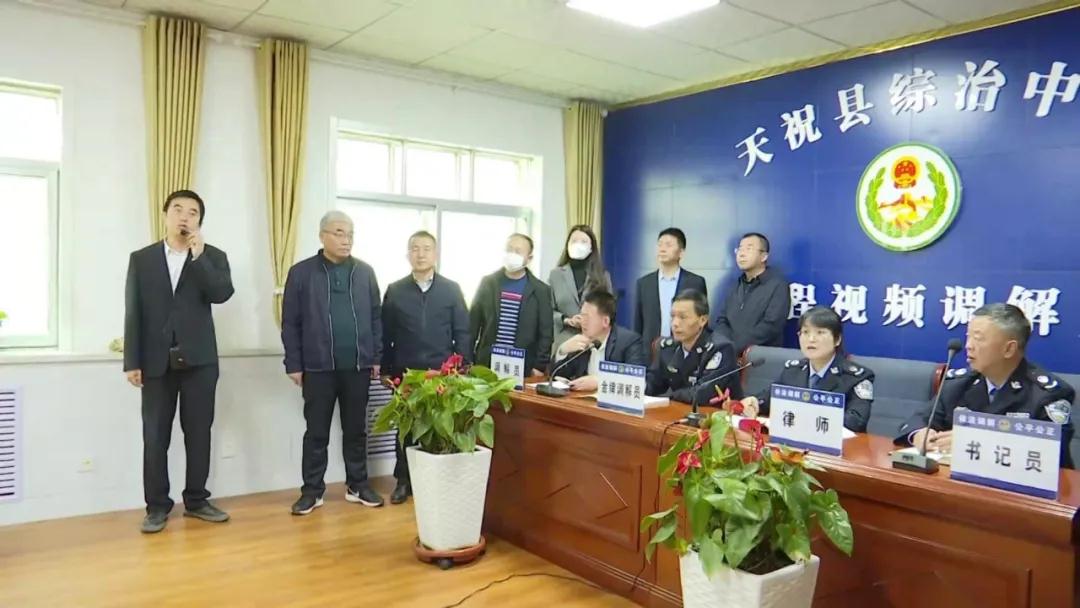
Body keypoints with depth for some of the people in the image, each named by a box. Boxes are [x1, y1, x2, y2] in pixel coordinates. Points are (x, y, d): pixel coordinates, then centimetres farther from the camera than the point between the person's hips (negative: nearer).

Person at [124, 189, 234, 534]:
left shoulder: (213, 257, 7)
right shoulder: (142, 259, 9)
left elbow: (222, 294, -11)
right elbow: (133, 313, 4)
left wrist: (198, 257, -16)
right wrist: (132, 362, -2)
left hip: (198, 359, 0)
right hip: (157, 361, 0)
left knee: (198, 432, 6)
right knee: (155, 436, 3)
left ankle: (196, 500, 17)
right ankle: (157, 505, 13)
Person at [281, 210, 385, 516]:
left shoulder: (365, 272, 6)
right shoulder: (301, 272, -1)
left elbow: (376, 317, 8)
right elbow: (290, 323, 0)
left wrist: (376, 358, 4)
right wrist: (293, 364, -3)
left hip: (358, 366, 2)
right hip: (318, 367, -2)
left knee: (356, 429, 12)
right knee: (317, 432, 8)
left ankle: (357, 485, 24)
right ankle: (312, 490, 19)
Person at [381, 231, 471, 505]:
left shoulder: (452, 289, 3)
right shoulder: (395, 291, 5)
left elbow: (462, 333, 2)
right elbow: (386, 335, 6)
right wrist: (385, 370, 2)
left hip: (442, 374, -1)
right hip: (405, 374, 1)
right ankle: (404, 481, 20)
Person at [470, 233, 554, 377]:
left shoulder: (541, 290, 3)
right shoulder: (487, 283, 6)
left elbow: (545, 333, 1)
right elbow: (473, 323, 6)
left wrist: (540, 366, -5)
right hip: (486, 363, 1)